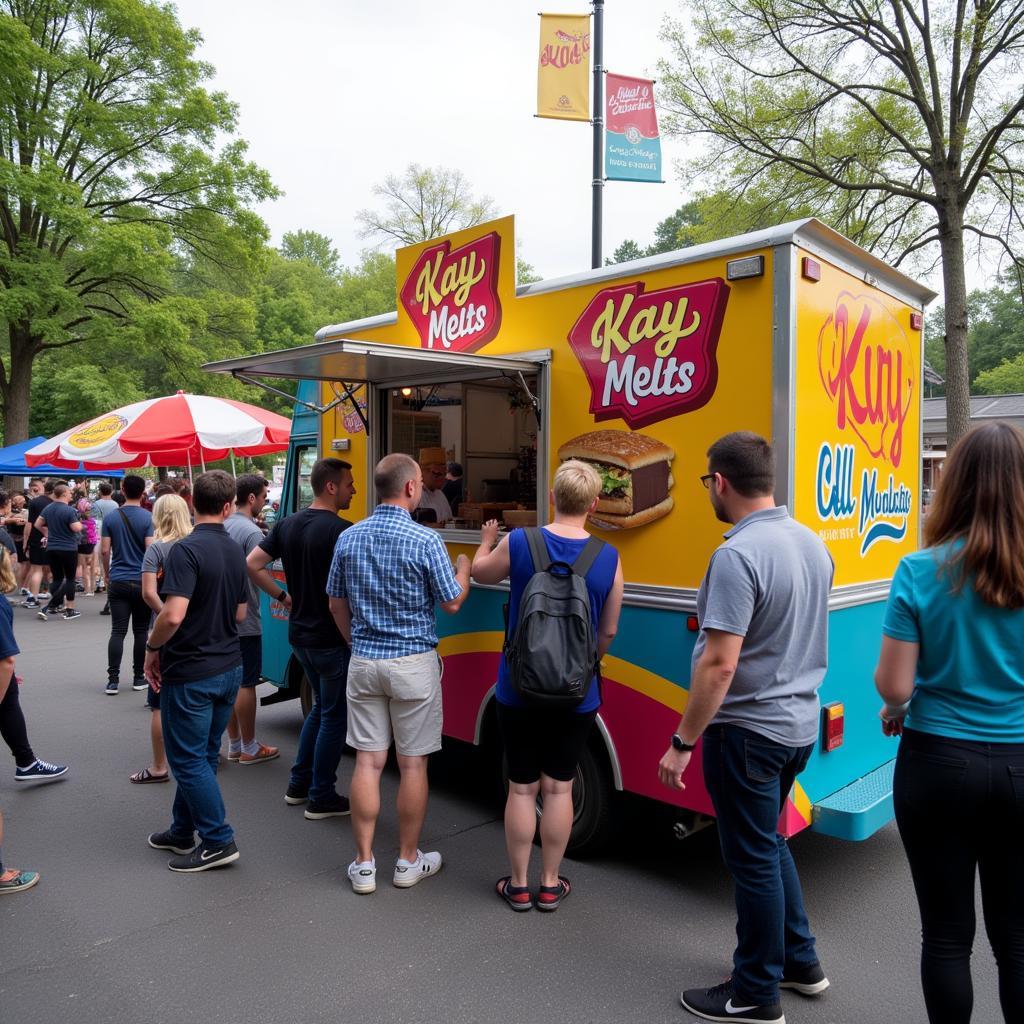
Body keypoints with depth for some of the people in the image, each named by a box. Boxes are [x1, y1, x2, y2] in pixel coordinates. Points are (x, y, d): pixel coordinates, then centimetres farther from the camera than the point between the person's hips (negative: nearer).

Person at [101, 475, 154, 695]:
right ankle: (138, 677, 14)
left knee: (118, 631, 3)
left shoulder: (110, 517, 1)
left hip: (118, 581, 2)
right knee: (141, 631, 8)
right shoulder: (148, 518, -7)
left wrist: (107, 574, 15)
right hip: (142, 581, -2)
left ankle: (113, 680, 0)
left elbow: (105, 550, 0)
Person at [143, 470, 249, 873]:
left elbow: (173, 614, -27)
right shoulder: (235, 551, 5)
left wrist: (152, 648, -10)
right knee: (203, 755, 18)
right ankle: (183, 831, 33)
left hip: (191, 671, -8)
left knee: (189, 759, 5)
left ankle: (218, 841, 10)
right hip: (229, 666, 8)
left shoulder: (186, 550, -19)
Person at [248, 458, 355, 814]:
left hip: (299, 634, 8)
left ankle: (299, 784, 30)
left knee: (320, 707, 24)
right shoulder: (341, 531, -19)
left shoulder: (288, 524, 4)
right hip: (332, 639, -8)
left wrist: (283, 596, 8)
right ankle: (322, 798, 16)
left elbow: (252, 565, 5)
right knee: (334, 716, 7)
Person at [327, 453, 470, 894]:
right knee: (412, 764, 7)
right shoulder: (425, 540, -14)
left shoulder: (348, 537, 2)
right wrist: (465, 566, 12)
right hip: (413, 663, -4)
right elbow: (452, 602, -6)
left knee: (368, 761, 9)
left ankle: (364, 864, 16)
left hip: (363, 661, 4)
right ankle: (408, 861, 20)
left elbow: (336, 603, 11)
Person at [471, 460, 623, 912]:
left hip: (518, 690, 0)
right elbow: (607, 633, 1)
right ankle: (550, 885, 27)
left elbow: (480, 572, 11)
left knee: (522, 787, 12)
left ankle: (518, 885, 25)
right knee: (559, 788, 14)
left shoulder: (517, 543, -11)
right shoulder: (609, 558, -8)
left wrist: (486, 541, 32)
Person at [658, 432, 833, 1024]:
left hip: (748, 730, -9)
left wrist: (682, 742, -18)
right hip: (800, 724, 9)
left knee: (754, 857, 7)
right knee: (768, 842, 25)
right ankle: (800, 959, 39)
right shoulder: (813, 543, 4)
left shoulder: (737, 555, -24)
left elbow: (719, 665, -26)